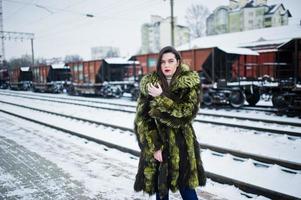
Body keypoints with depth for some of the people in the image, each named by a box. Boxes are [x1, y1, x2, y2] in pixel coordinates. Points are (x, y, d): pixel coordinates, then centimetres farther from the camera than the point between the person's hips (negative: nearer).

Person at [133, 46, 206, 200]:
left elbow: (187, 113, -16)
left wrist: (161, 98, -19)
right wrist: (154, 146, -12)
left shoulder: (190, 82, -4)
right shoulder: (149, 83, -2)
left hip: (182, 145, -1)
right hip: (156, 144, 1)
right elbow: (142, 119, -5)